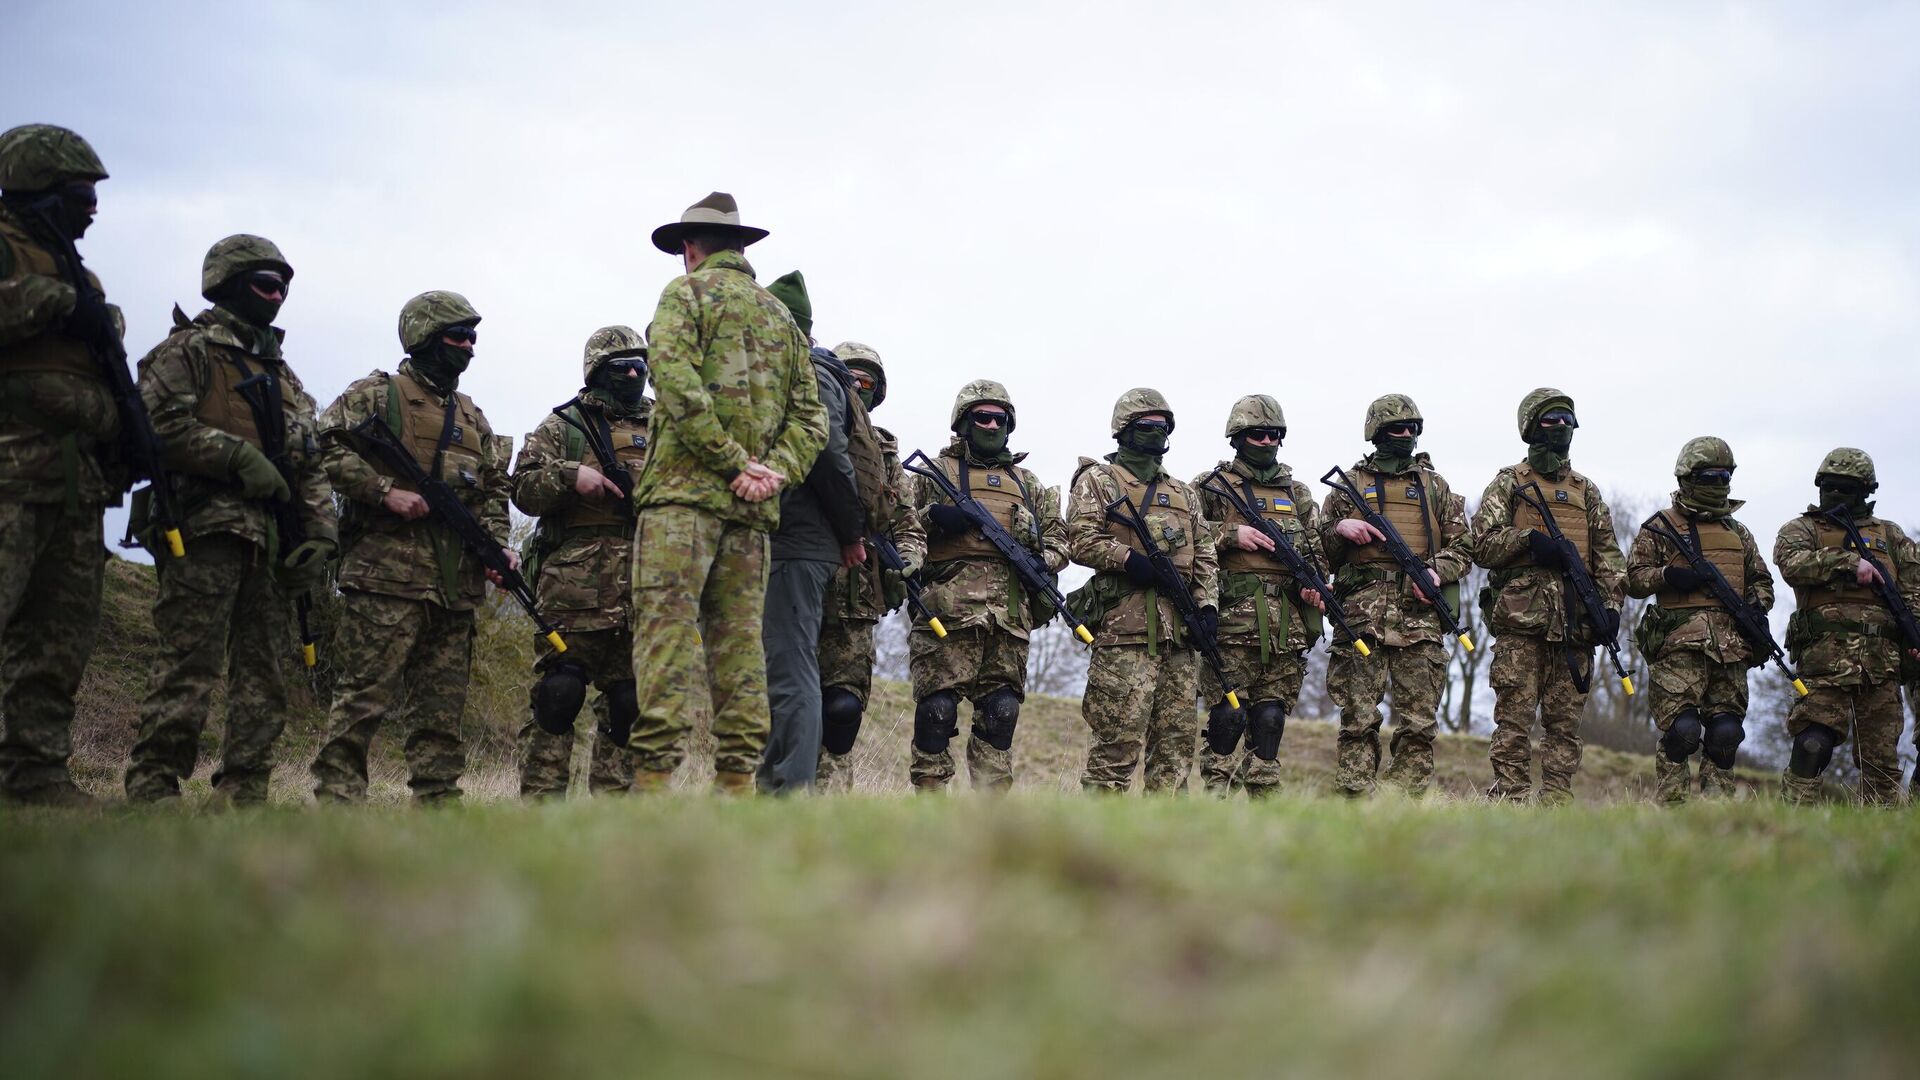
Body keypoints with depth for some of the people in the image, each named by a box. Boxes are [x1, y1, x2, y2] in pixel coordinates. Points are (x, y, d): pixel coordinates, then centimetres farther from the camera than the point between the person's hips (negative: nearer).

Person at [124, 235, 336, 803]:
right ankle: (153, 788, -14)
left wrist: (321, 536, 9)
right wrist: (238, 457, -15)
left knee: (264, 672, 4)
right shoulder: (190, 350, 4)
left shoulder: (282, 374, 26)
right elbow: (159, 421, -13)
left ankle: (245, 793, 7)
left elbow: (311, 466, 22)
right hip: (207, 529, -7)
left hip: (273, 541, 7)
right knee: (189, 667, -14)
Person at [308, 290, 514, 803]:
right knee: (364, 694, -9)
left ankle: (439, 802, 12)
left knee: (442, 704, 8)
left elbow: (494, 488, 23)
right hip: (386, 573, -6)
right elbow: (327, 448, -7)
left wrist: (497, 544, 6)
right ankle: (337, 797, -6)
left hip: (454, 583, 7)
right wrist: (385, 491, -15)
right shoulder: (376, 395, 3)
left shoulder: (472, 417, 23)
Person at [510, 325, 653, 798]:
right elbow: (523, 488, 1)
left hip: (645, 594, 4)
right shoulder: (562, 426, 9)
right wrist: (571, 476, -15)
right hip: (574, 588, -4)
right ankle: (539, 799, -2)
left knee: (628, 702, 5)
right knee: (557, 694, -6)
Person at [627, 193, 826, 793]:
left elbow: (678, 384, -13)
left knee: (668, 631, -11)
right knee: (739, 637, 6)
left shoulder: (688, 293, 4)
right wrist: (774, 470, -1)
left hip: (685, 488, -6)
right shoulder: (782, 316, 23)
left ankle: (656, 774, -19)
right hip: (753, 502, 6)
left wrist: (734, 461, -12)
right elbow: (810, 417, 13)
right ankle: (737, 778, 2)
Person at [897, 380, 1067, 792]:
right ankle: (929, 797, -4)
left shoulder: (1027, 482, 26)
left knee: (1001, 713, 1)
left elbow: (1058, 536, 24)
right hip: (948, 607, -4)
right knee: (938, 709, -10)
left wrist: (1042, 559, 1)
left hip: (1010, 614, 4)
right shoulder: (934, 472, 13)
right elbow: (905, 525, 2)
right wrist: (909, 561, -19)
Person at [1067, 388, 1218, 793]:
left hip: (1179, 626, 6)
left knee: (1178, 736, 4)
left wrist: (1208, 602, 5)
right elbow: (1081, 540, -6)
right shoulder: (1098, 480, 6)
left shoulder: (1183, 493, 24)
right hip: (1125, 623, -6)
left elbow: (1205, 553, 20)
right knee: (1120, 734, -10)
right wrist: (1129, 559, -18)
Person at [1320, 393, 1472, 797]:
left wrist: (1438, 571, -5)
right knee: (1358, 719, -4)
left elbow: (1463, 546, 14)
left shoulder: (1435, 484, 17)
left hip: (1420, 616, 1)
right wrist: (1340, 529, -6)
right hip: (1362, 614, -1)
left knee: (1418, 723, -1)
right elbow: (1323, 549, 15)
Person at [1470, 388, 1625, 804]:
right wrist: (1529, 540, -16)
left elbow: (1608, 554, 16)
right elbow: (1482, 543, 0)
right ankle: (1509, 800, -6)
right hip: (1521, 620, -4)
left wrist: (1611, 603, 2)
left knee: (1565, 723, 4)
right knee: (1514, 720, -7)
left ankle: (1558, 802, 6)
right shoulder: (1509, 483, 9)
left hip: (1575, 623, 4)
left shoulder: (1586, 490, 21)